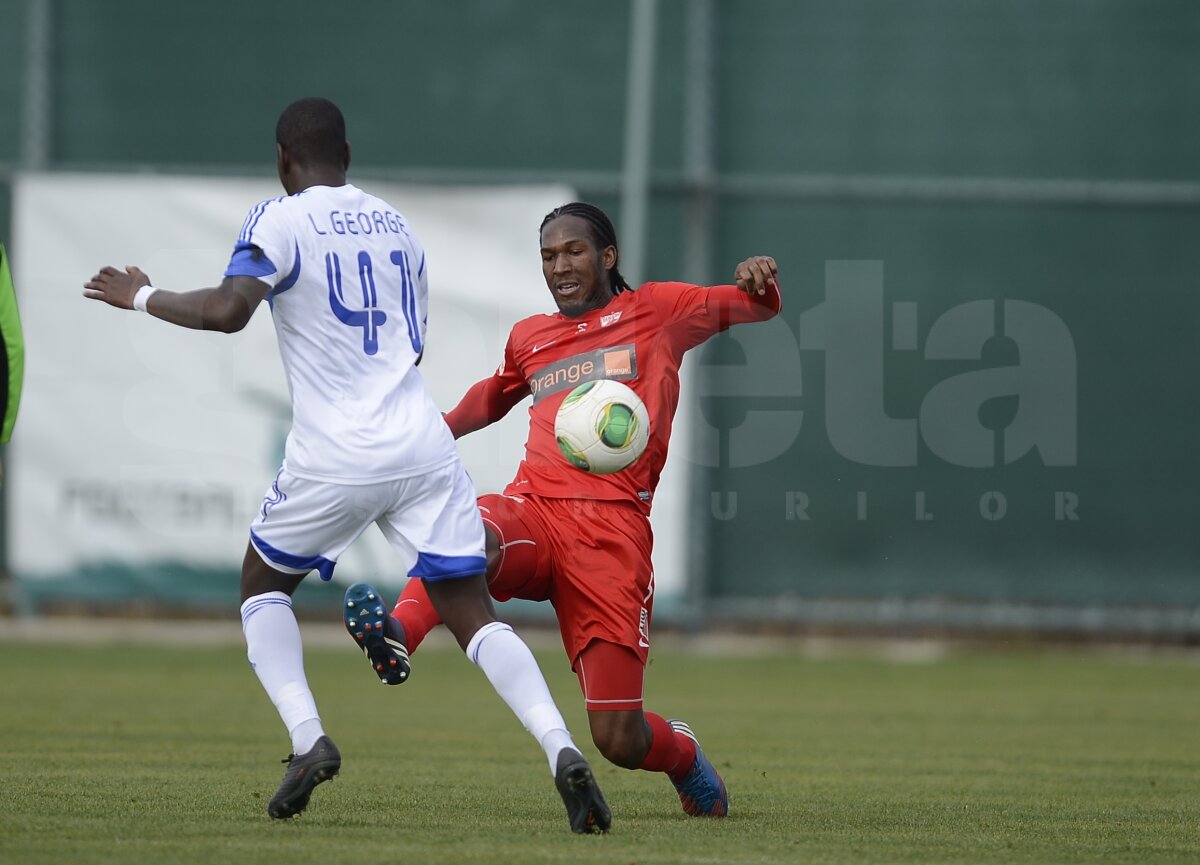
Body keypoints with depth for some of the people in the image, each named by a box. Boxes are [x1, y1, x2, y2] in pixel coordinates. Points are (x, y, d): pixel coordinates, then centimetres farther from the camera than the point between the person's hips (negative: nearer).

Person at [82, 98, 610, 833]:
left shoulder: (280, 221, -2)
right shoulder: (396, 226, 16)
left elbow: (226, 312, -17)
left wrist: (141, 297, -2)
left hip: (334, 458, -4)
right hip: (422, 443, 4)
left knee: (264, 584, 20)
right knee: (472, 612, 2)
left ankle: (309, 739, -1)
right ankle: (560, 747, -21)